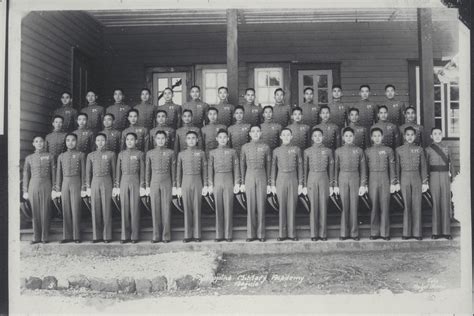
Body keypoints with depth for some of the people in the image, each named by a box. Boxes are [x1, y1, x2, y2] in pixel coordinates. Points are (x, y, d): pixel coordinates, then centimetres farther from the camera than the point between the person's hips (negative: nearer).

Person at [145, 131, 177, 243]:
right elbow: (147, 170, 9)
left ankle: (166, 235, 4)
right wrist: (147, 186, 5)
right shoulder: (150, 153, 8)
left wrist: (174, 186, 1)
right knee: (155, 209, 2)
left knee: (166, 208, -2)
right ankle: (156, 235, 8)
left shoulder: (170, 153, 4)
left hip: (166, 183, -1)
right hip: (154, 183, 1)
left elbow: (173, 170, 5)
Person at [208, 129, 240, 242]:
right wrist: (210, 184, 1)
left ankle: (228, 235, 3)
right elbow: (210, 168, 8)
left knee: (228, 207, -2)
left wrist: (237, 183, -2)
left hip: (229, 180, -1)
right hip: (217, 181, 1)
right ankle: (219, 235, 7)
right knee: (218, 208, 2)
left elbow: (236, 167, 4)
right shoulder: (213, 152, 10)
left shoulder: (232, 151, 7)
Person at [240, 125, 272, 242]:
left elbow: (268, 166, 4)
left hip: (262, 177, -1)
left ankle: (261, 234, 7)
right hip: (249, 177, 1)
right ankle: (251, 234, 7)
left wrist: (269, 184, 1)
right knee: (250, 206, 1)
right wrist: (242, 183, 4)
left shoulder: (265, 147, 3)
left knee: (261, 205, 0)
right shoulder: (245, 147, 6)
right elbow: (242, 165, 8)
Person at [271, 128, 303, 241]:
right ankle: (282, 234, 7)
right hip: (281, 180, 0)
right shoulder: (276, 151, 6)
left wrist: (300, 184, 0)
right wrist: (273, 185, 2)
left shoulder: (296, 149, 5)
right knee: (282, 206, 1)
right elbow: (273, 168, 7)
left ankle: (292, 233, 7)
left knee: (292, 206, 1)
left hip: (293, 180, 0)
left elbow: (300, 167, 6)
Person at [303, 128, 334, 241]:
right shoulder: (307, 151, 6)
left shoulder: (328, 151, 6)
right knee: (313, 206, 0)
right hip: (312, 179, 0)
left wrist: (331, 185, 3)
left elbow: (331, 168, 8)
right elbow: (305, 168, 6)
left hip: (324, 179, 0)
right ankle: (314, 234, 6)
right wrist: (304, 185, 2)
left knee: (323, 206, 0)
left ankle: (323, 233, 7)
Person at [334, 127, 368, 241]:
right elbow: (336, 168, 7)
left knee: (354, 207, 0)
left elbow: (363, 169, 5)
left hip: (355, 178, 0)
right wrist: (335, 185, 2)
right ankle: (344, 233, 7)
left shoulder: (359, 151, 6)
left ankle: (354, 233, 7)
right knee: (344, 207, 1)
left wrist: (363, 185, -2)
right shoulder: (338, 151, 7)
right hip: (343, 179, 0)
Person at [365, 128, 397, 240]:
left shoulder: (388, 150, 6)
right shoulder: (368, 151, 9)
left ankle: (385, 233, 5)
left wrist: (393, 183, -1)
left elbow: (392, 167, 5)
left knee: (385, 207, -1)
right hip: (372, 179, 1)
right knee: (374, 207, 1)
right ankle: (374, 233, 8)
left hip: (385, 180, -1)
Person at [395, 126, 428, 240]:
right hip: (404, 178, -1)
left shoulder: (419, 149, 6)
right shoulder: (399, 150, 5)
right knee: (407, 205, 0)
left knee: (417, 205, 0)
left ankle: (417, 232, 6)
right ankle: (407, 232, 6)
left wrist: (424, 182, 1)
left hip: (416, 178, 1)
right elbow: (397, 167, 5)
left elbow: (423, 166, 6)